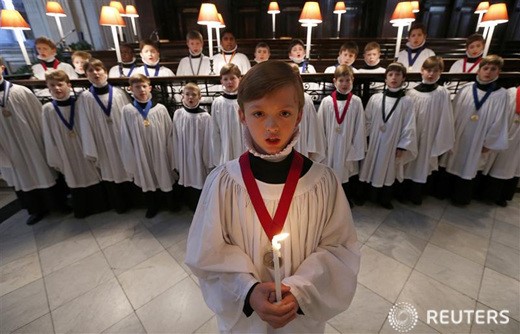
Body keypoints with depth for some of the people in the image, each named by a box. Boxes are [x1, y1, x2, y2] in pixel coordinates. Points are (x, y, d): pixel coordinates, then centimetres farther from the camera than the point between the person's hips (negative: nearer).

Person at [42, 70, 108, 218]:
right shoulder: (47, 109, -5)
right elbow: (49, 137, 0)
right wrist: (55, 158, 1)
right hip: (67, 153, 1)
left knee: (93, 176, 10)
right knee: (75, 179, 13)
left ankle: (100, 205, 29)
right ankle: (82, 210, 30)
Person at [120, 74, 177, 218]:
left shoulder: (160, 109, -8)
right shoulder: (127, 110, -6)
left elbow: (169, 133, -2)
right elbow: (126, 138, -1)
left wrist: (171, 154, -1)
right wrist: (131, 160, 0)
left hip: (160, 153, -1)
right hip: (141, 154, 1)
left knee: (165, 179, 14)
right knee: (147, 181, 17)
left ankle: (171, 203, 38)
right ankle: (152, 206, 39)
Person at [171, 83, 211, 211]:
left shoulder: (205, 117, -13)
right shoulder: (178, 114, -3)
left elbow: (208, 141, -9)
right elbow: (175, 138, 3)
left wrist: (209, 161, -5)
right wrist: (176, 160, 5)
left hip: (199, 156, -3)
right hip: (184, 157, 4)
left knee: (200, 184, 8)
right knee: (187, 182, 18)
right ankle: (193, 208, 41)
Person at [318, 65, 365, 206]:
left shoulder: (356, 102, -5)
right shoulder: (326, 101, -6)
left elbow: (359, 127, -1)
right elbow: (321, 126, -1)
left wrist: (357, 149, -1)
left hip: (348, 147, 0)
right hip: (330, 146, 0)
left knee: (347, 173, 13)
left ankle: (347, 200, 34)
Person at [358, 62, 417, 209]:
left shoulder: (406, 101, -6)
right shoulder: (375, 98, -4)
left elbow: (409, 126, -4)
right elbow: (367, 121, 1)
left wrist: (402, 146, -6)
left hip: (392, 144, 0)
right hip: (373, 142, 1)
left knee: (388, 172, 12)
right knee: (369, 168, 11)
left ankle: (385, 199, 32)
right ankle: (362, 195, 30)